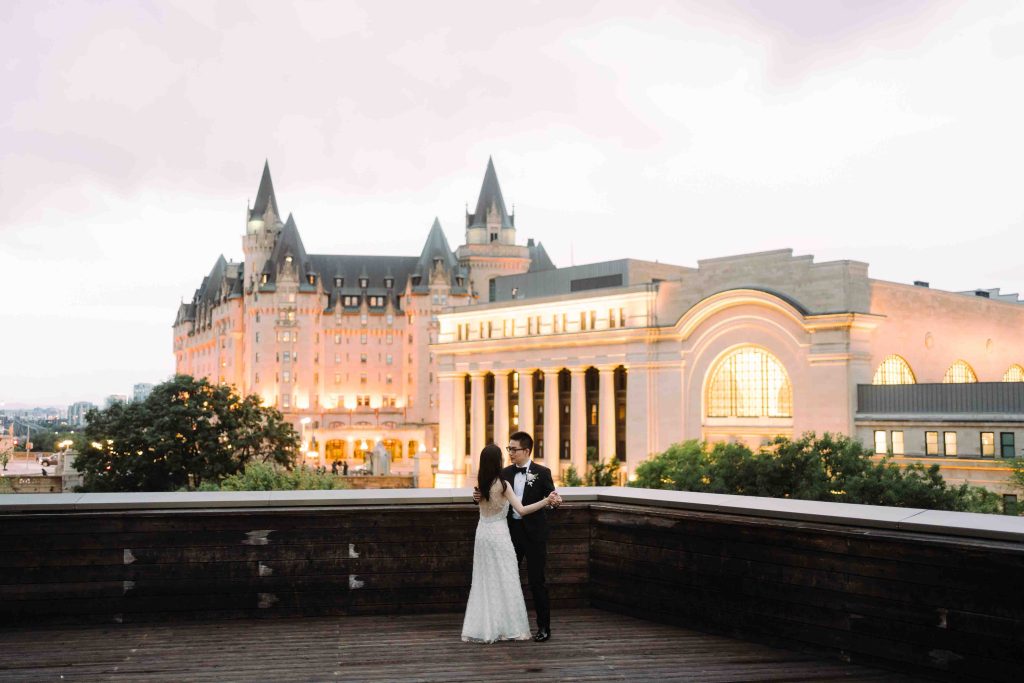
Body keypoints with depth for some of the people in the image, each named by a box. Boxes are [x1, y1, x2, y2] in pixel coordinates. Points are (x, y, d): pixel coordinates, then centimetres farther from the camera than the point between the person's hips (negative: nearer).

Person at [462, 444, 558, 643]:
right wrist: (546, 501, -16)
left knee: (484, 581, 11)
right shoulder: (503, 484, -14)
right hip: (499, 533, -6)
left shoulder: (480, 483, 2)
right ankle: (509, 628, 5)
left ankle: (482, 628, 12)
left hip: (482, 533, 6)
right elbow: (521, 510, -16)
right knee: (505, 581, 2)